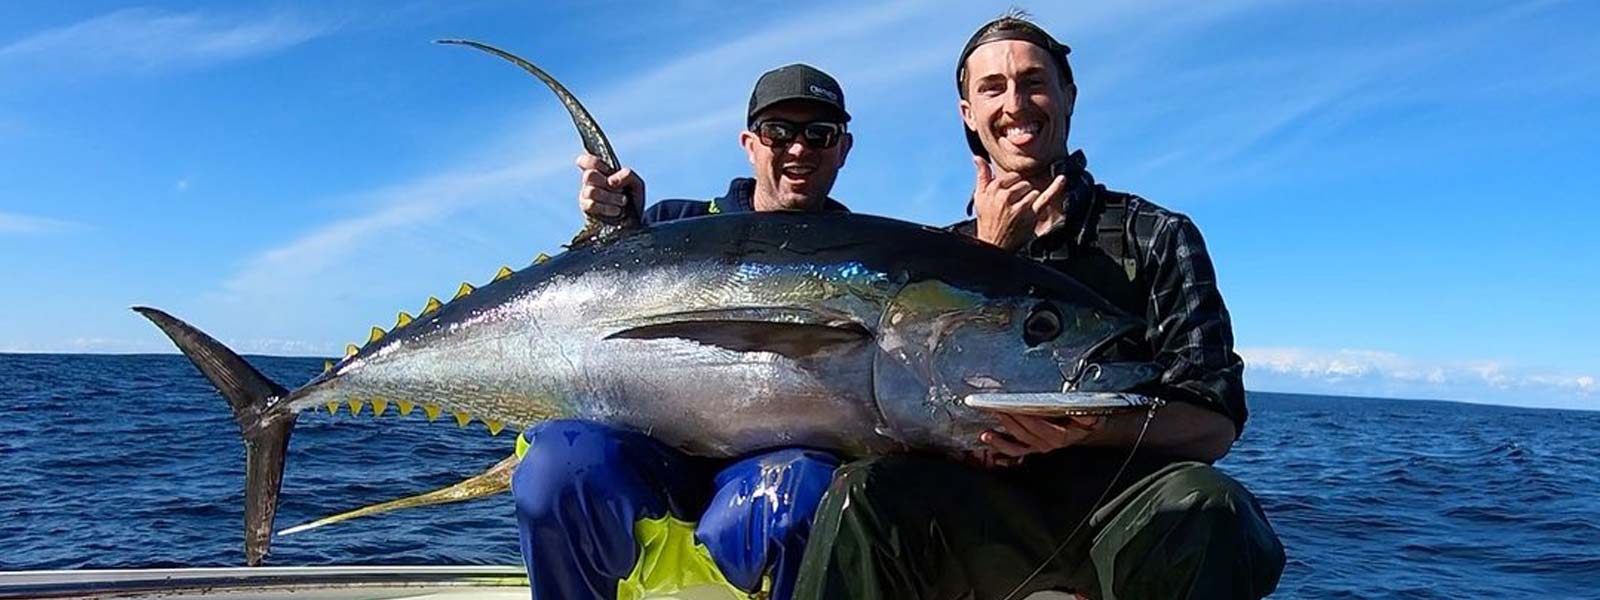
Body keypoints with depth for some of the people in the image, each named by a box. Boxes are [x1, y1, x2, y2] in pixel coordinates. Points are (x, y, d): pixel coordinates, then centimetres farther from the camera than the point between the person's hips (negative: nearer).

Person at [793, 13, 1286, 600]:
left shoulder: (1158, 237, 6)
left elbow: (1214, 426, -2)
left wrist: (1092, 428, -22)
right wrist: (989, 254, -8)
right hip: (987, 508, 0)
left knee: (1203, 504, -33)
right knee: (866, 491, -29)